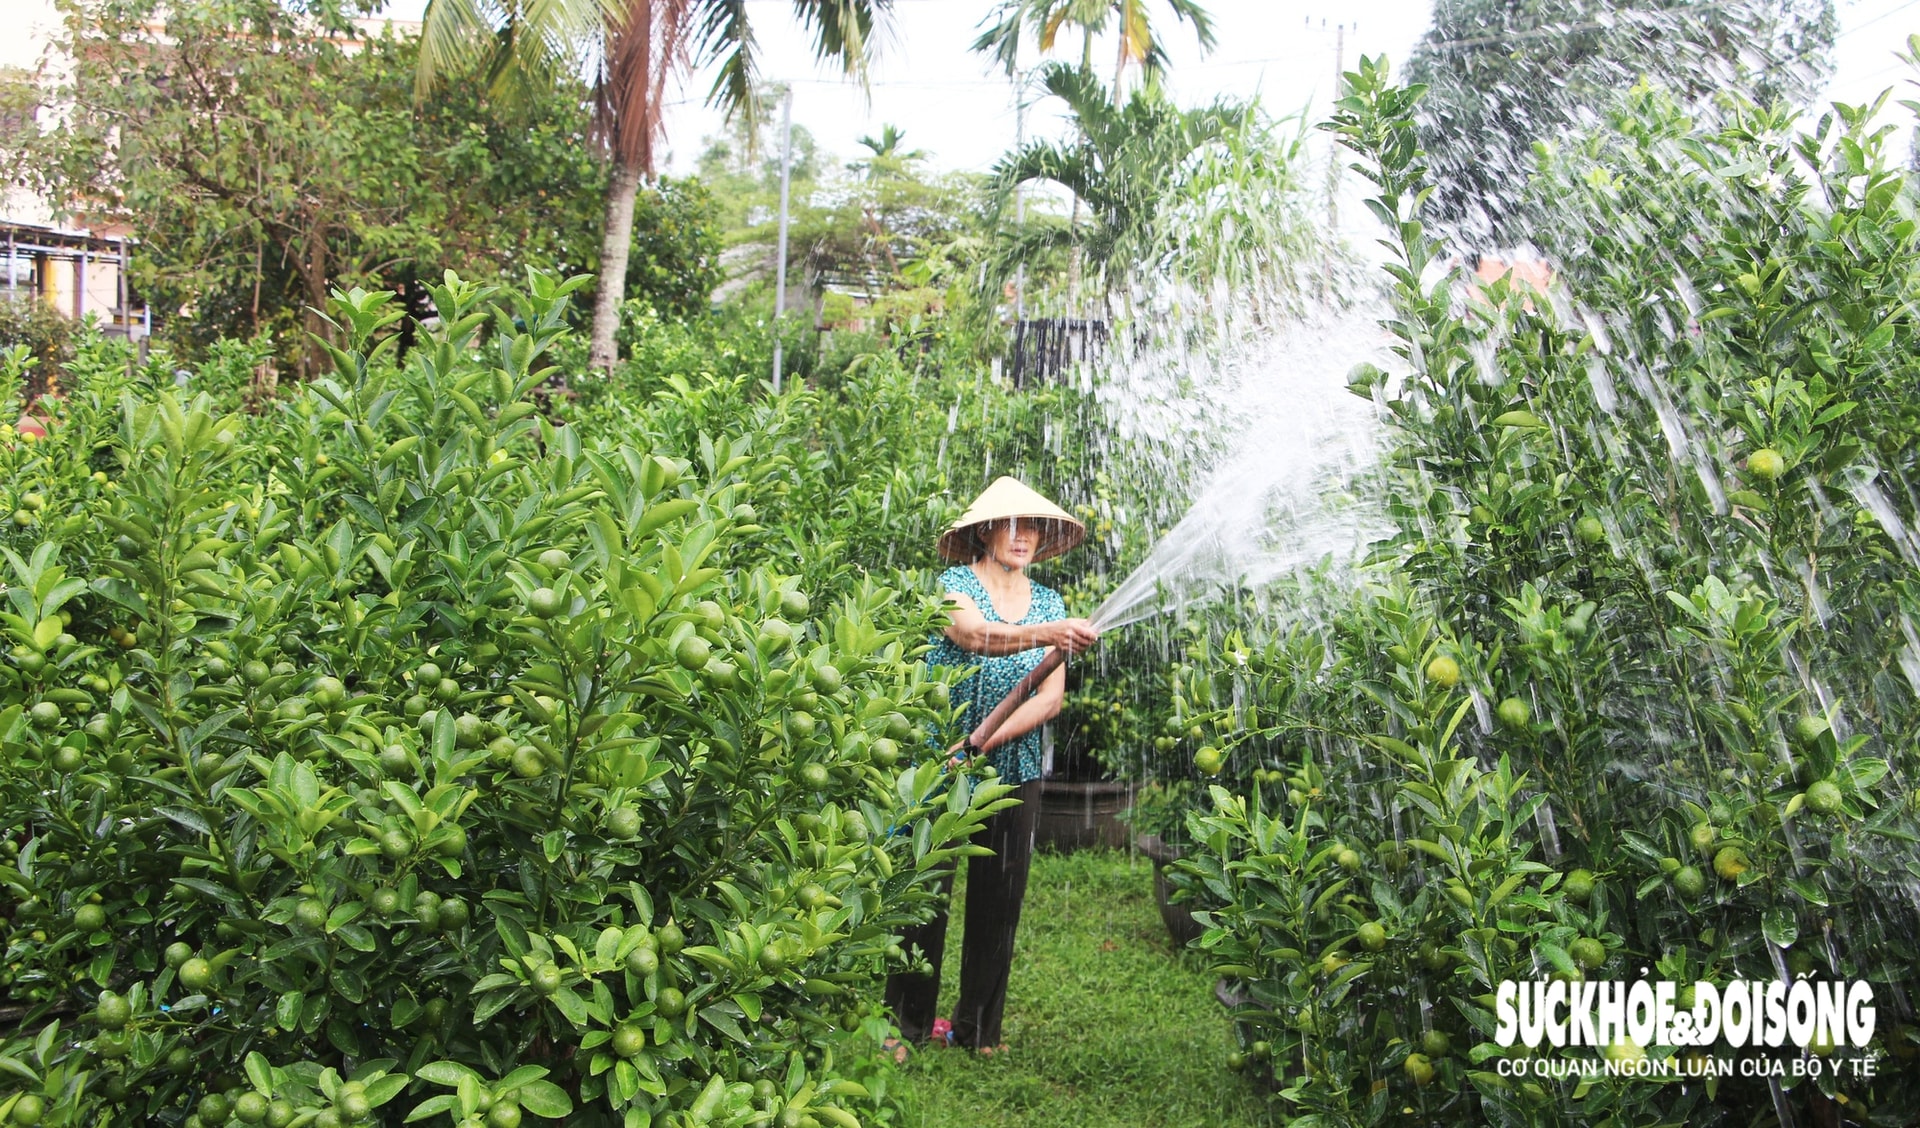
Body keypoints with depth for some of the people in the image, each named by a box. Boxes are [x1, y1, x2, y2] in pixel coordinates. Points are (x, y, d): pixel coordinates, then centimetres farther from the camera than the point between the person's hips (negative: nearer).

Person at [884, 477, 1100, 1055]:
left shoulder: (1048, 602, 8)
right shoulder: (953, 584, -3)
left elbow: (1051, 699, -1)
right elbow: (976, 636, -27)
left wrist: (986, 740, -16)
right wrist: (1046, 633, -45)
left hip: (1014, 771, 4)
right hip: (941, 765, -4)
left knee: (999, 902, 8)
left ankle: (978, 1028, 22)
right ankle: (904, 1024, 10)